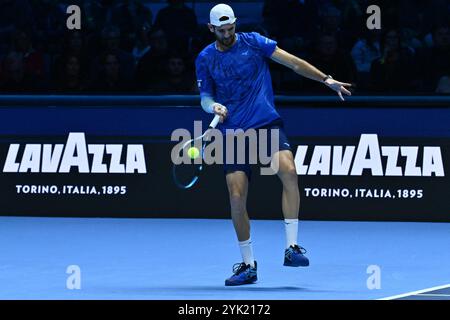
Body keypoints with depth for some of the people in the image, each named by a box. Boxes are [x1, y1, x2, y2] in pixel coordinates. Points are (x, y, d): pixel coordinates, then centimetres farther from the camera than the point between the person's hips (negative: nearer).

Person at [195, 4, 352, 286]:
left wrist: (326, 79, -5)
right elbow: (205, 96, 13)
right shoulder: (205, 59, 6)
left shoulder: (253, 42, 2)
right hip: (233, 132, 2)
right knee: (237, 196, -6)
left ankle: (292, 247, -24)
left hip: (267, 124, -2)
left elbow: (293, 62, 2)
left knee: (288, 170, -28)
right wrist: (214, 106, -11)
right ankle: (248, 265, 10)